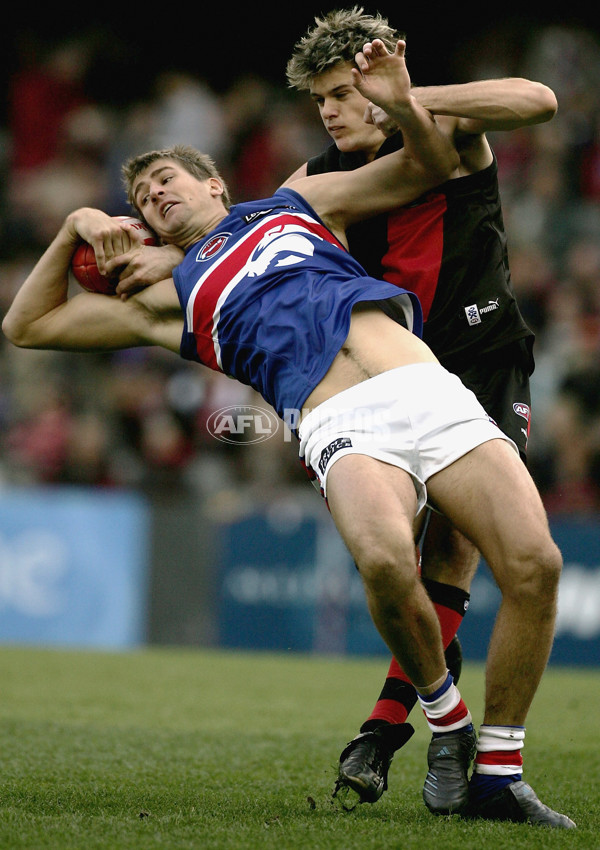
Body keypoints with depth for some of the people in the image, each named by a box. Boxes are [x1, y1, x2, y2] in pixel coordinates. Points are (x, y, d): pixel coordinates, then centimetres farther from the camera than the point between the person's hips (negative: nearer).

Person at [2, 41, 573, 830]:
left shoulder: (300, 204, 30)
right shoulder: (174, 299, 27)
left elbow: (433, 165, 33)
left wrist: (402, 104, 13)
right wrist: (75, 228, 20)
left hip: (426, 387, 2)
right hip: (342, 428, -1)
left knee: (534, 563, -20)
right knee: (385, 558, -36)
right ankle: (447, 720, -9)